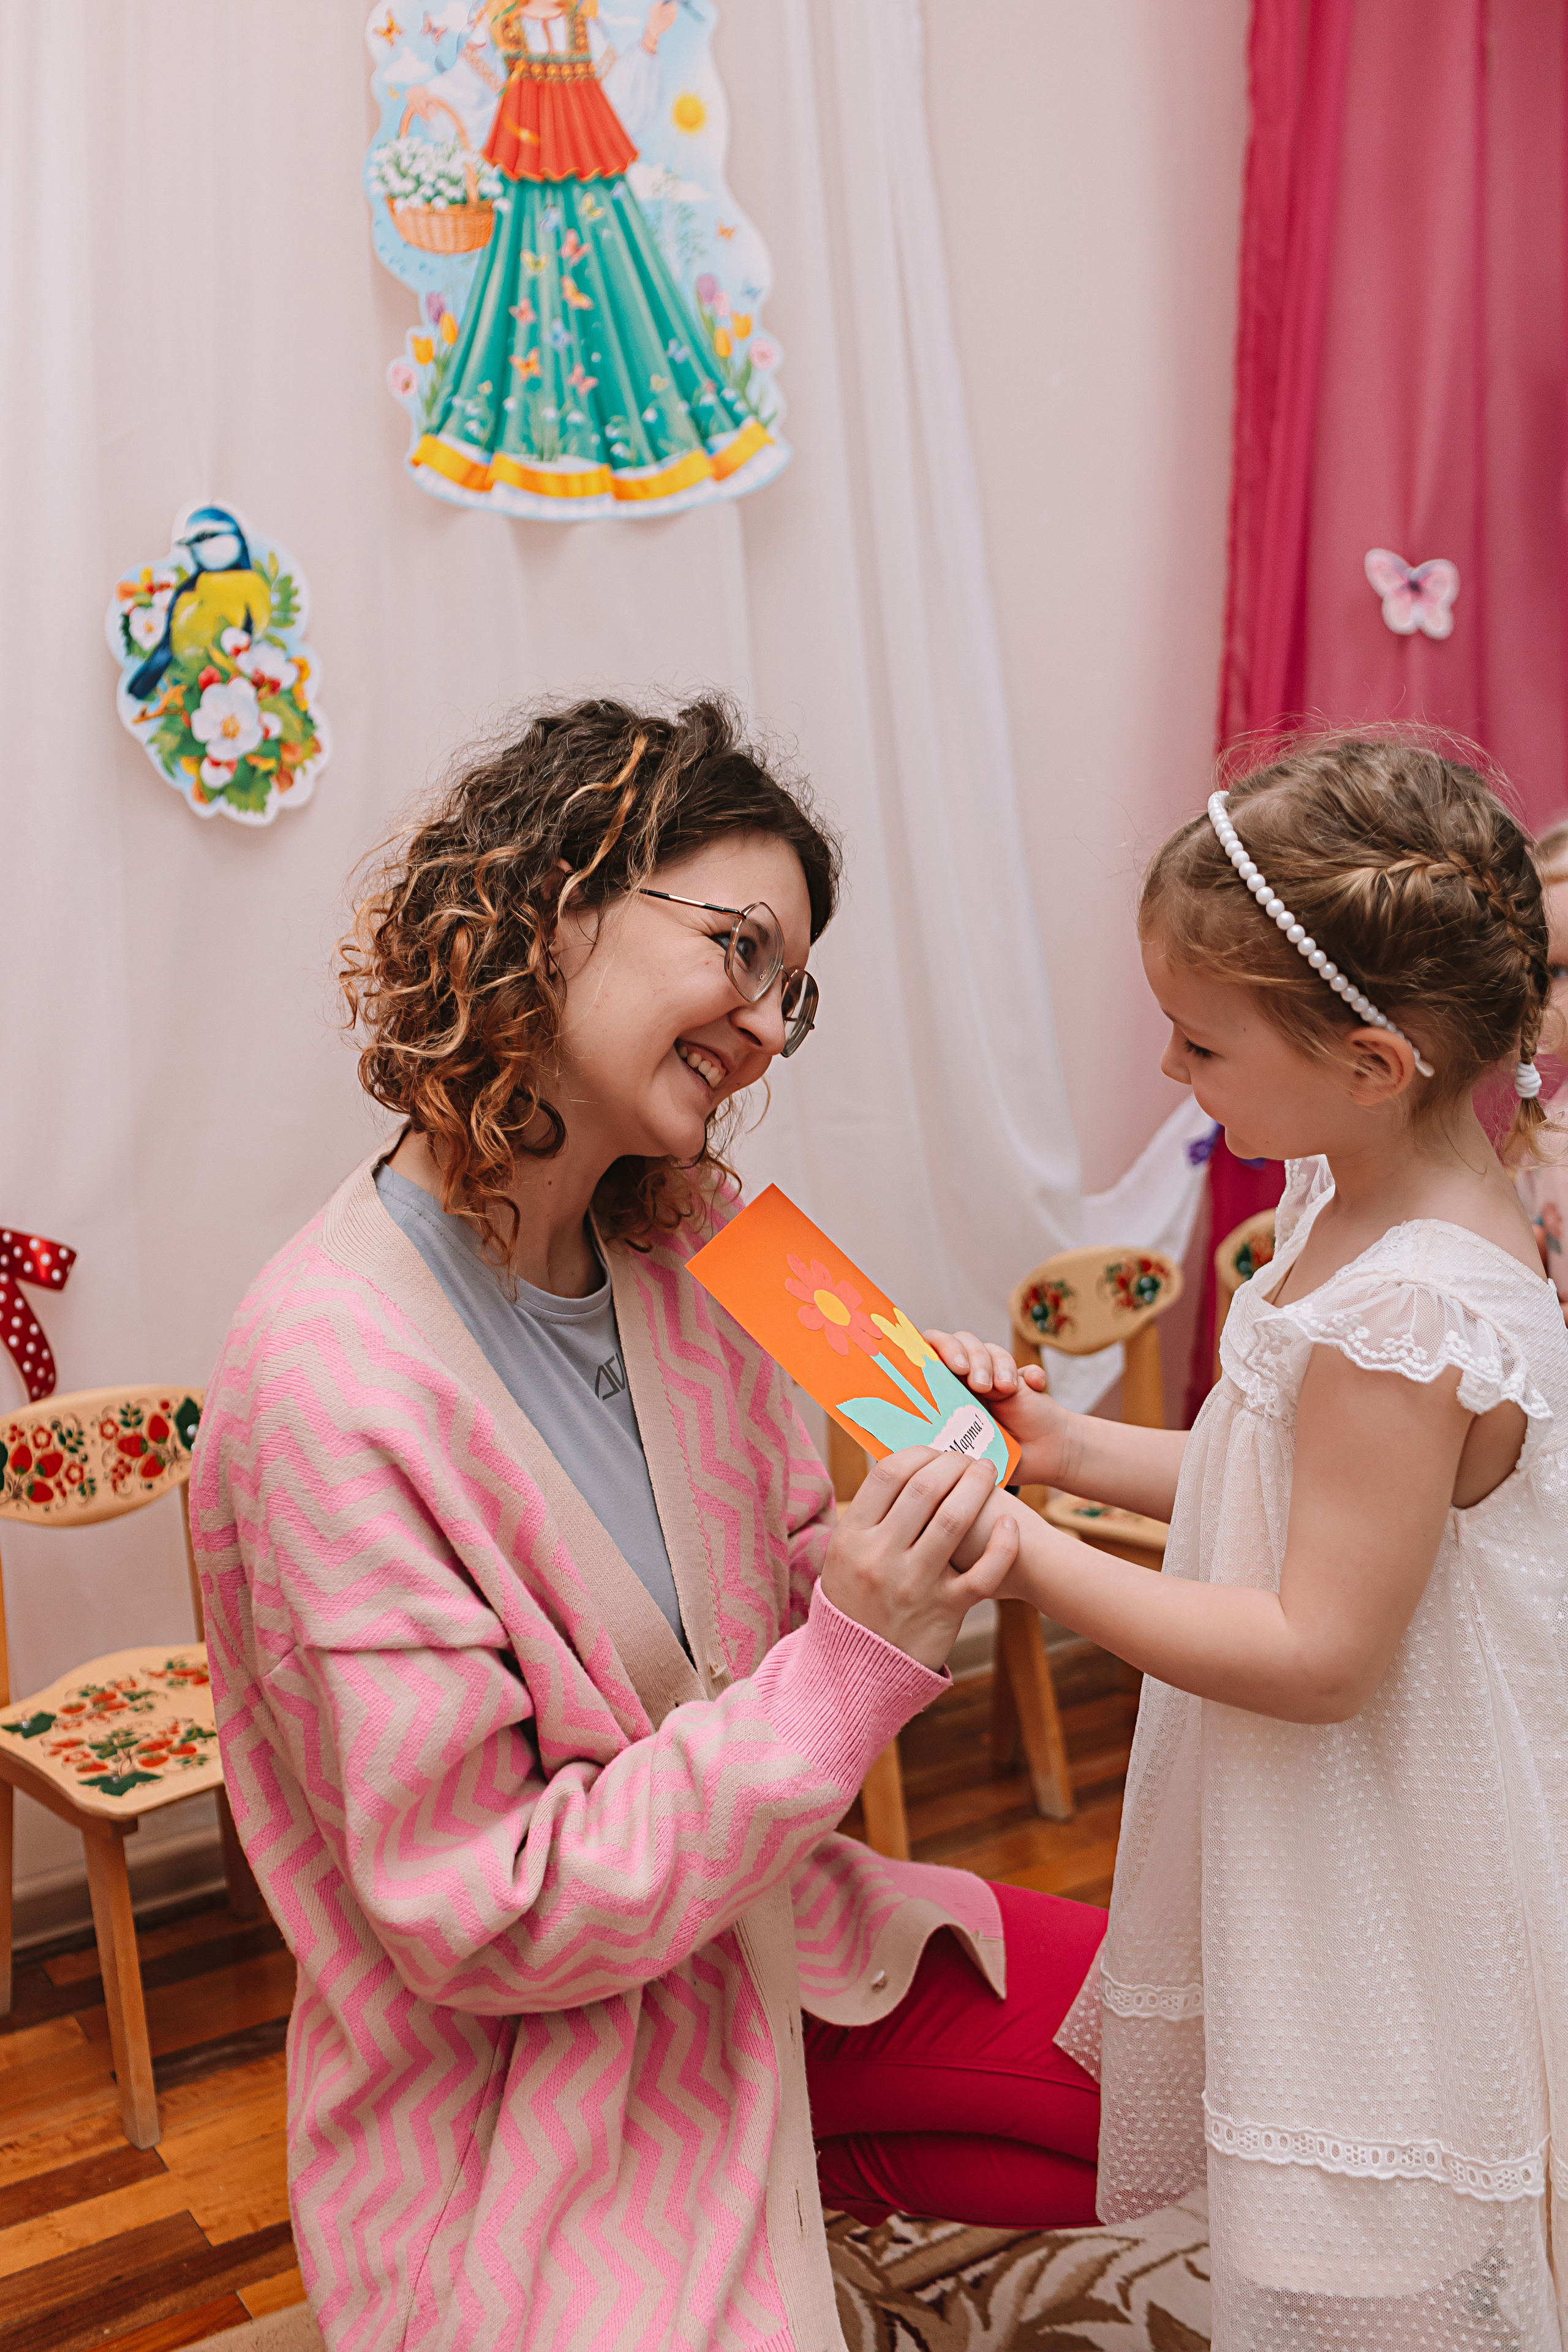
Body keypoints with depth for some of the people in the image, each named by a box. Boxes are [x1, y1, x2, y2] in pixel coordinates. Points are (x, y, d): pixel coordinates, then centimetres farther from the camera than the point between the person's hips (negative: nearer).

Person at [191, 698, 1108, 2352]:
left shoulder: (689, 1246, -5)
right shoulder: (334, 1376, -26)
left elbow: (776, 1613, 5)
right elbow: (480, 1916, -22)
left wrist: (899, 1545, -16)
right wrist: (849, 1667, -27)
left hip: (763, 1934, 7)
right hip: (527, 2089, -6)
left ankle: (820, 2186, 23)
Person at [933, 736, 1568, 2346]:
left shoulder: (1410, 1320, -29)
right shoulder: (1359, 1203, 1)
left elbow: (1317, 1654, -26)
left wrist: (1028, 1558, -24)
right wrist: (1068, 1447, 3)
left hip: (1384, 1909, -9)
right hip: (1308, 1864, 9)